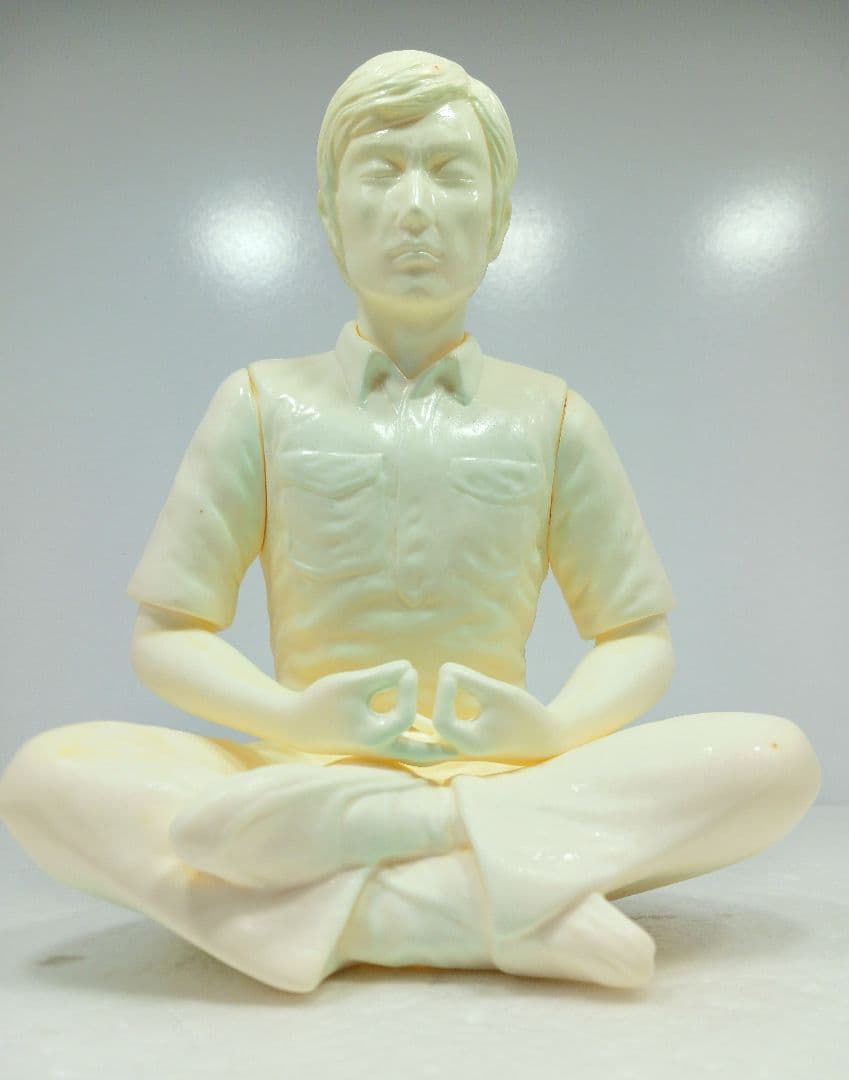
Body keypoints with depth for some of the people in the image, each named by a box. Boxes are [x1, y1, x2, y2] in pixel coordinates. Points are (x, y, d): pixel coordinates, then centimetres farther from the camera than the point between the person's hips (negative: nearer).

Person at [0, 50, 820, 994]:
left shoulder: (549, 415, 8)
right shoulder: (264, 403, 6)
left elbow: (637, 633, 8)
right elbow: (166, 632, 4)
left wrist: (558, 724, -15)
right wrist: (289, 716, -17)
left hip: (512, 772, 1)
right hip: (307, 771, 0)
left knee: (776, 759, -22)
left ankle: (335, 909, -25)